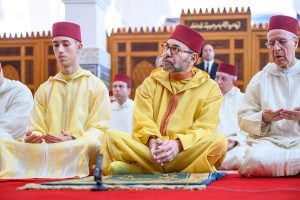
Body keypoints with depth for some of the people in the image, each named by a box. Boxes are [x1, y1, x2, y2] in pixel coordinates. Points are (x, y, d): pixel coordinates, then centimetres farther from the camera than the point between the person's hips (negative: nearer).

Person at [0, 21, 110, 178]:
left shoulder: (96, 86, 12)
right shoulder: (44, 89, 22)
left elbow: (99, 130, 3)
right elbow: (36, 129, 15)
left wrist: (73, 141, -18)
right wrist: (32, 137, -11)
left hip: (80, 154, -2)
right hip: (45, 153, 2)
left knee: (91, 145, -40)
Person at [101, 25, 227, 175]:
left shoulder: (210, 88, 8)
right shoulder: (151, 82, 15)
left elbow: (204, 129, -4)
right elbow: (142, 121, 2)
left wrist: (179, 144, -24)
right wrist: (152, 140, -20)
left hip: (186, 154, -1)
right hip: (149, 151, 2)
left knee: (219, 142, -31)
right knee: (112, 137, -22)